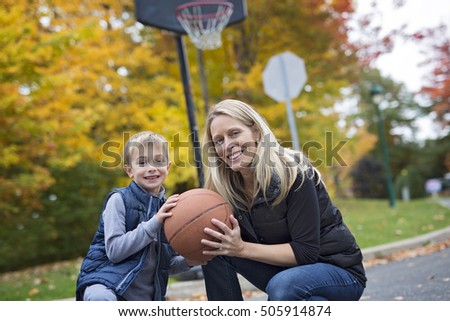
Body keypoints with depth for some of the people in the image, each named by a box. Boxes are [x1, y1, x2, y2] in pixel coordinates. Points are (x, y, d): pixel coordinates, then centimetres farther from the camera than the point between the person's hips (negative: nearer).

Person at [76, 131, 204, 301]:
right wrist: (154, 223, -22)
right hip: (106, 281, -6)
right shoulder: (119, 199, -6)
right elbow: (114, 251, -17)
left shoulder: (168, 207, 8)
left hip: (146, 295, 6)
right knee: (102, 299, -40)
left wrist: (187, 261, -7)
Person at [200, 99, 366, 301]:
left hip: (340, 271, -5)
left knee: (282, 285, -36)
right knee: (215, 251, -11)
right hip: (286, 269, 6)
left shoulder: (293, 173, -22)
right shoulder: (228, 186, -6)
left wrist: (242, 248, -31)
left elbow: (306, 251, -24)